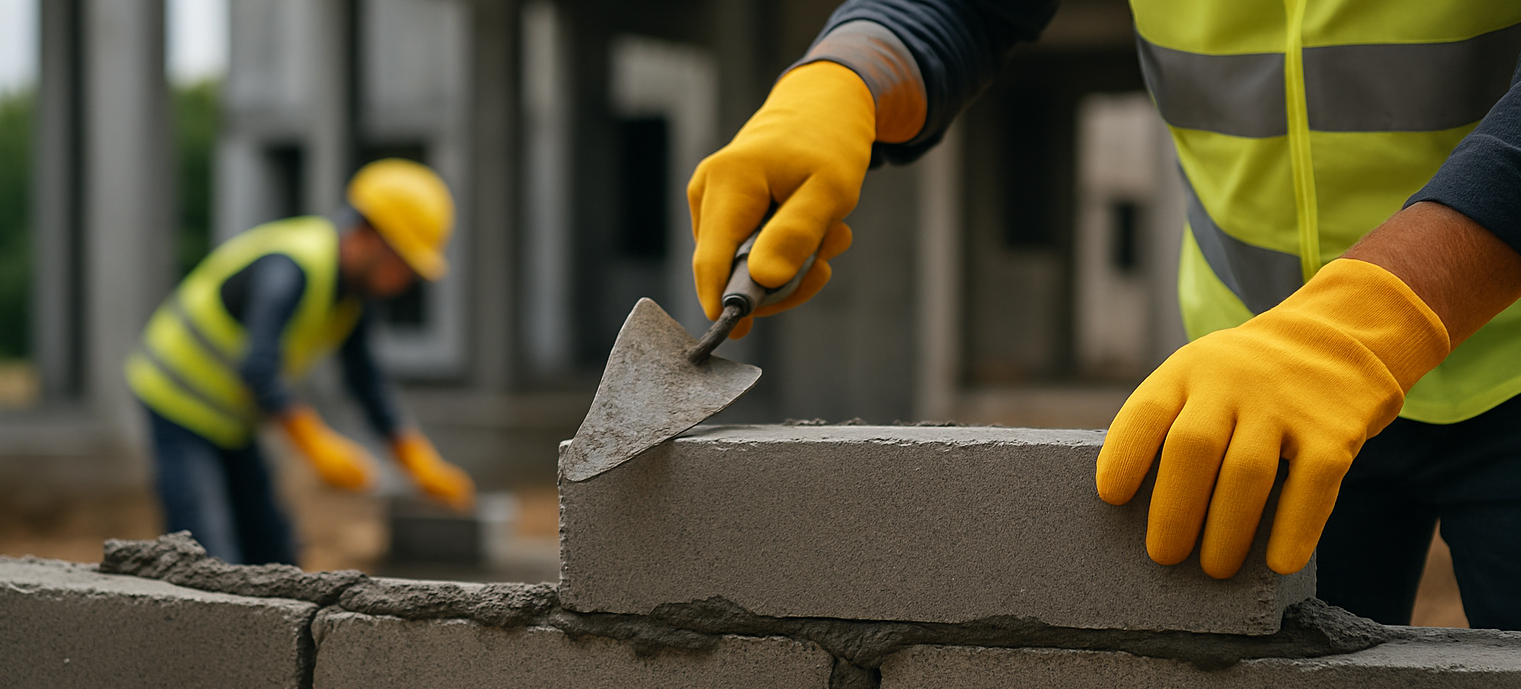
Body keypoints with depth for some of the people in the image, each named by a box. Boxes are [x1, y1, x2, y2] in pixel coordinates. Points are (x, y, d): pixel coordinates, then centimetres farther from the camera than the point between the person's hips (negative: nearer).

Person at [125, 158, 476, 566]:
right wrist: (317, 443, -51)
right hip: (177, 403, -10)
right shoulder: (292, 270, -30)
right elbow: (257, 367, -43)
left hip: (226, 417, 10)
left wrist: (416, 459, 8)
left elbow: (363, 377, 10)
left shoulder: (353, 287, -1)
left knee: (271, 554, 11)